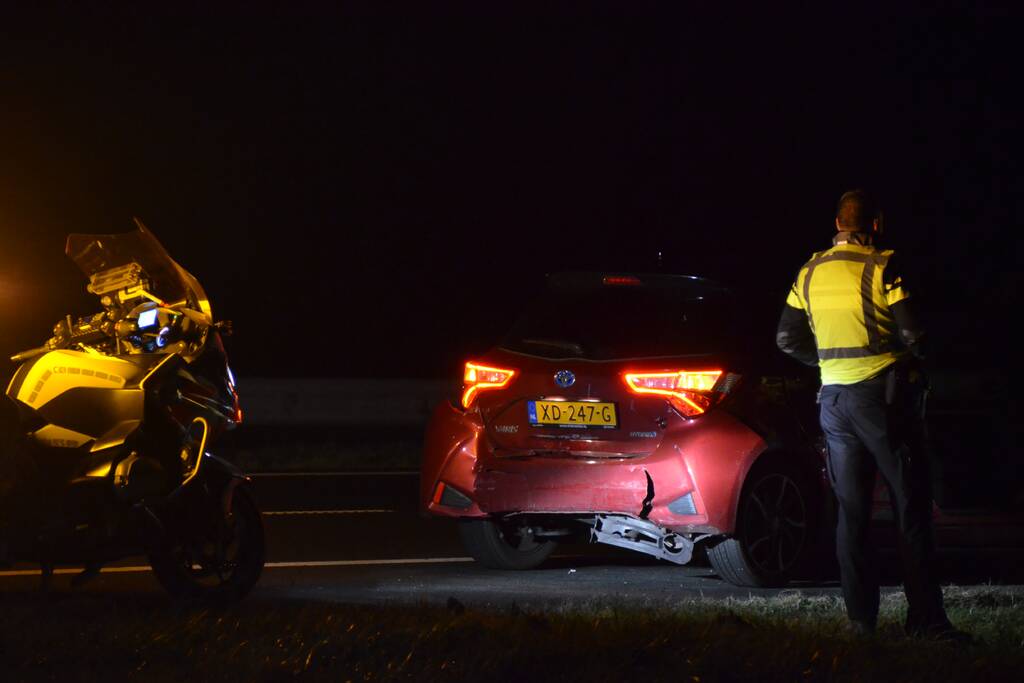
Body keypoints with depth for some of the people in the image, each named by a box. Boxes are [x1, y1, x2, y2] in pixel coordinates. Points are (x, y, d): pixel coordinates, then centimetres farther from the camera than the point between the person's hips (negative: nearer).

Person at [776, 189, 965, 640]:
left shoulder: (810, 274, 6)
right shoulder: (882, 268, -11)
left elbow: (788, 339, 12)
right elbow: (913, 336, -14)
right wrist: (912, 355, 8)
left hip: (835, 399, 5)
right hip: (884, 395, -5)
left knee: (851, 513, 9)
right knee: (911, 510, -2)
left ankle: (861, 618, 6)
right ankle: (924, 619, -5)